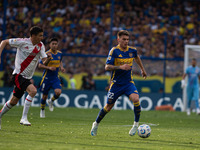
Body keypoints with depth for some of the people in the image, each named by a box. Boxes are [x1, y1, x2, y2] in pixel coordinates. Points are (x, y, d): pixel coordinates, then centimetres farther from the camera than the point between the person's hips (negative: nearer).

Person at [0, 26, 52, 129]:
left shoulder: (40, 46, 4)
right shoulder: (23, 42, -13)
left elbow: (44, 62, 0)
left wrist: (48, 59, -23)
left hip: (27, 78, 7)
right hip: (18, 75, -7)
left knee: (13, 101, 15)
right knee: (33, 90, -28)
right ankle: (24, 118, -23)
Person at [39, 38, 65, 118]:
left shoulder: (59, 53, 2)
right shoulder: (47, 54, -14)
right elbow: (40, 65, -12)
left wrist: (61, 67, 3)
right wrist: (49, 68, -26)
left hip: (55, 77, 3)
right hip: (47, 77, -3)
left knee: (58, 92, -19)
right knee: (45, 96, 5)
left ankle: (51, 101, 15)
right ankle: (42, 110, 31)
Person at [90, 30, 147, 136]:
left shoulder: (132, 50, 2)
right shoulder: (114, 51, -11)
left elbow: (137, 58, 27)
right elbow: (107, 67, -17)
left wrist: (142, 69, 34)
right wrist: (120, 67, -29)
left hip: (128, 82, 2)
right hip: (116, 83, -2)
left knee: (136, 99, -24)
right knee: (109, 106, 5)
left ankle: (136, 124, -8)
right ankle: (96, 124, 28)